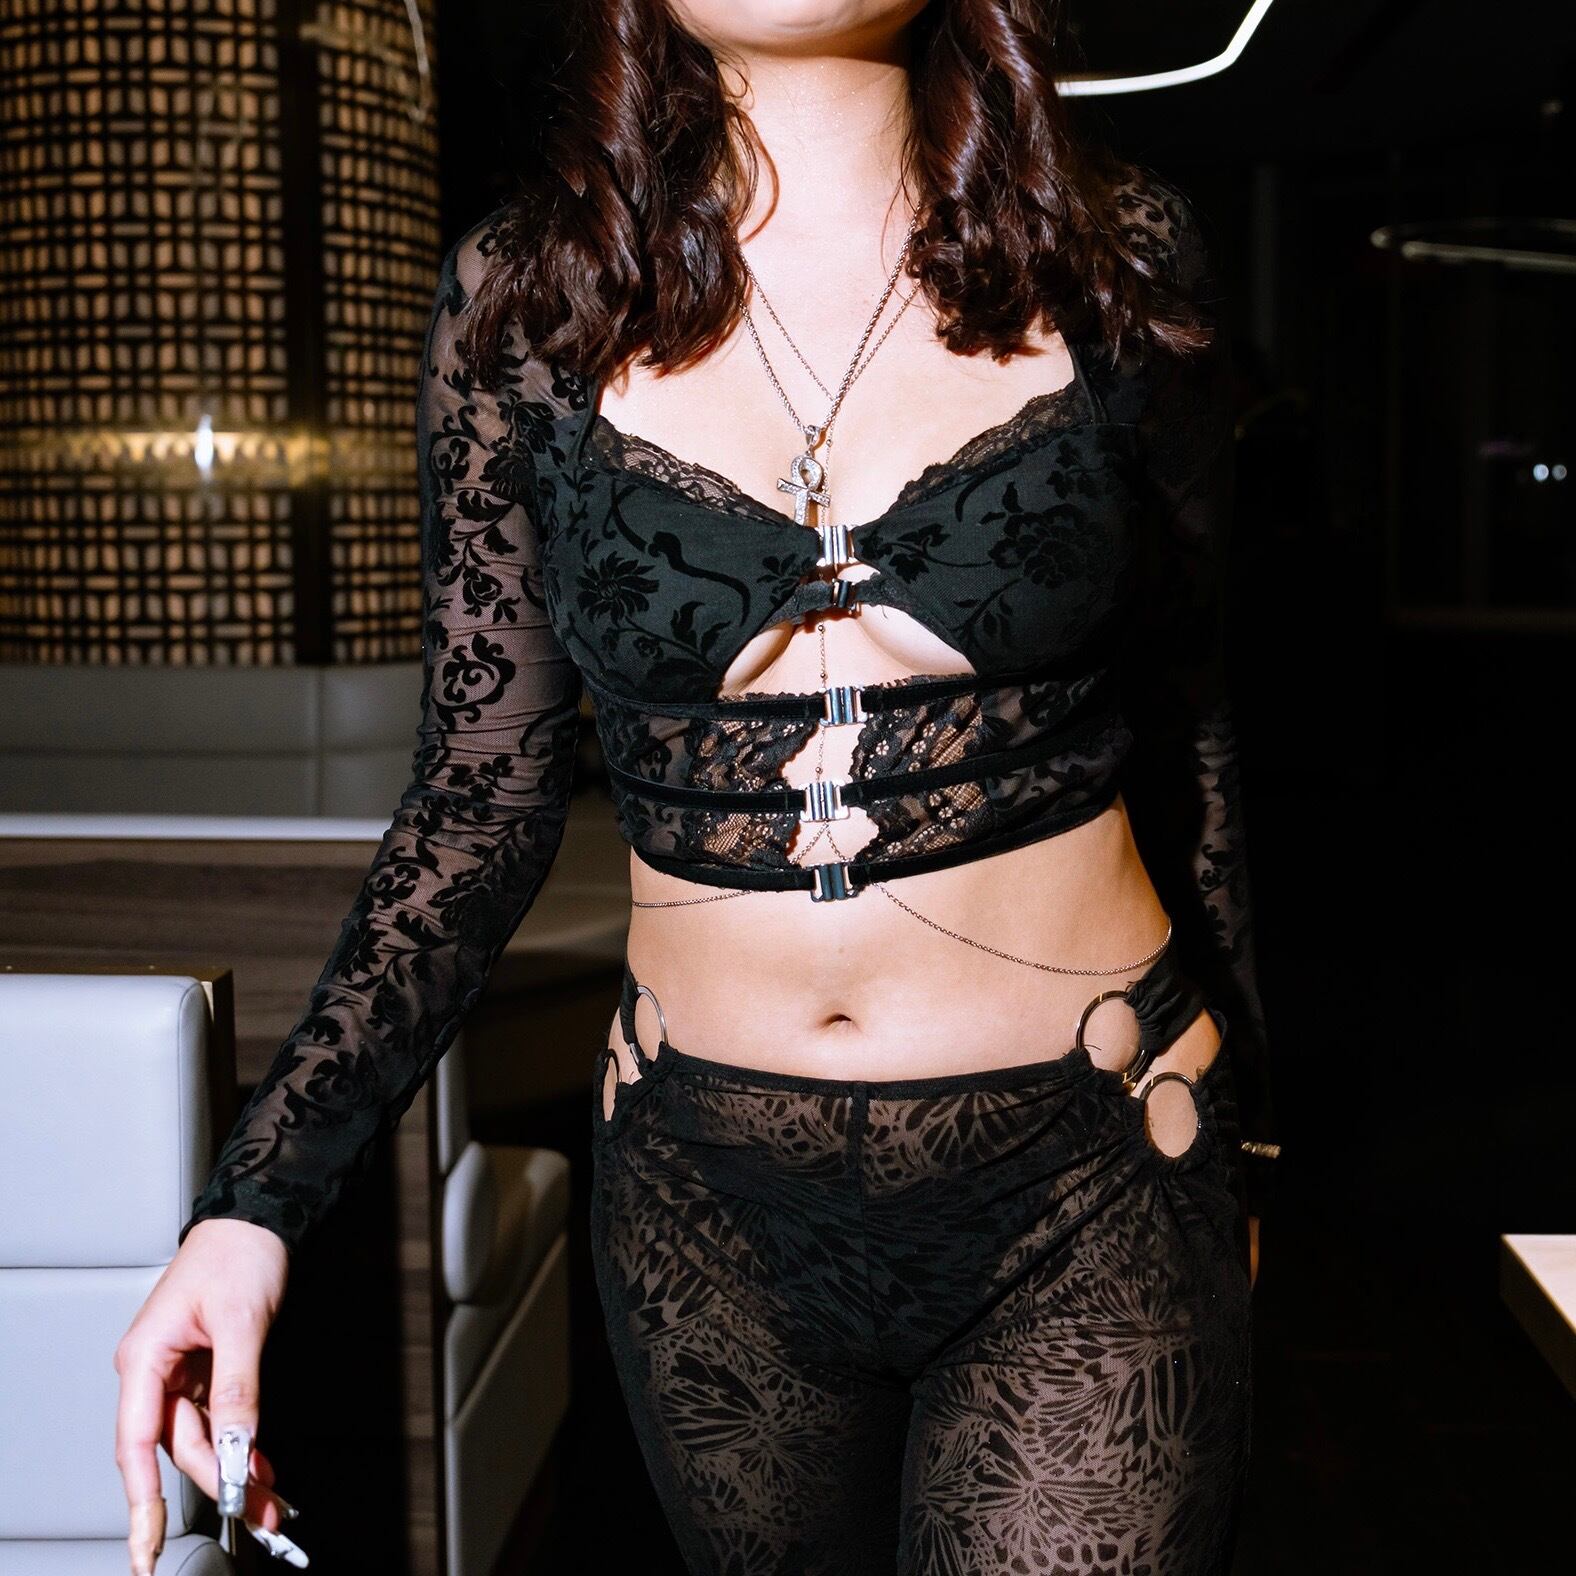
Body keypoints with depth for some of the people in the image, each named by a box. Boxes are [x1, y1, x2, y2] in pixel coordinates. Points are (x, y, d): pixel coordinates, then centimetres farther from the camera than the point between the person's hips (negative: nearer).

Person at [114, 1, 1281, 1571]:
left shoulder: (1118, 258, -2)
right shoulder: (524, 296, -2)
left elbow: (1187, 732, 7)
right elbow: (483, 792, 1)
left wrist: (1237, 1130, 15)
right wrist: (255, 1200, -7)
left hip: (1086, 1193, -1)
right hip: (709, 1195, 1)